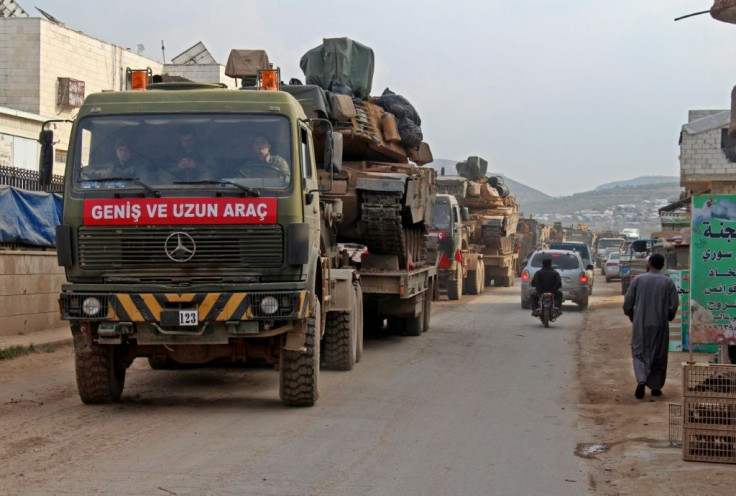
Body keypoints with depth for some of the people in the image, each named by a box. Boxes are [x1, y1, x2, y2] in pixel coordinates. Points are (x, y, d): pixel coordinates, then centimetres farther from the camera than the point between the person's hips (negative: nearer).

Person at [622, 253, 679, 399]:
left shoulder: (638, 279, -3)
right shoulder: (668, 282, -3)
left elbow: (627, 303, -2)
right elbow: (674, 306, -4)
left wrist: (632, 317, 16)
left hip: (640, 324, 0)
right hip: (660, 325, 0)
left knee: (639, 353, 7)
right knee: (658, 355, 12)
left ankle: (641, 380, -15)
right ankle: (655, 386, 17)